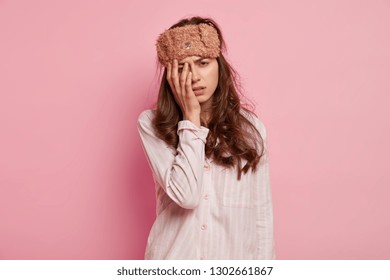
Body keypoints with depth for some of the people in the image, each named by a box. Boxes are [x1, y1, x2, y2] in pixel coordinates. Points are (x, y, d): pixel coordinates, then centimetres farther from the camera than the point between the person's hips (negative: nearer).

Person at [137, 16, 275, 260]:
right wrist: (190, 117, -18)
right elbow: (186, 195, -21)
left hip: (234, 258, 2)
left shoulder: (250, 128, -4)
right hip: (173, 257, -1)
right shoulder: (152, 124, -9)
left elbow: (262, 212, -1)